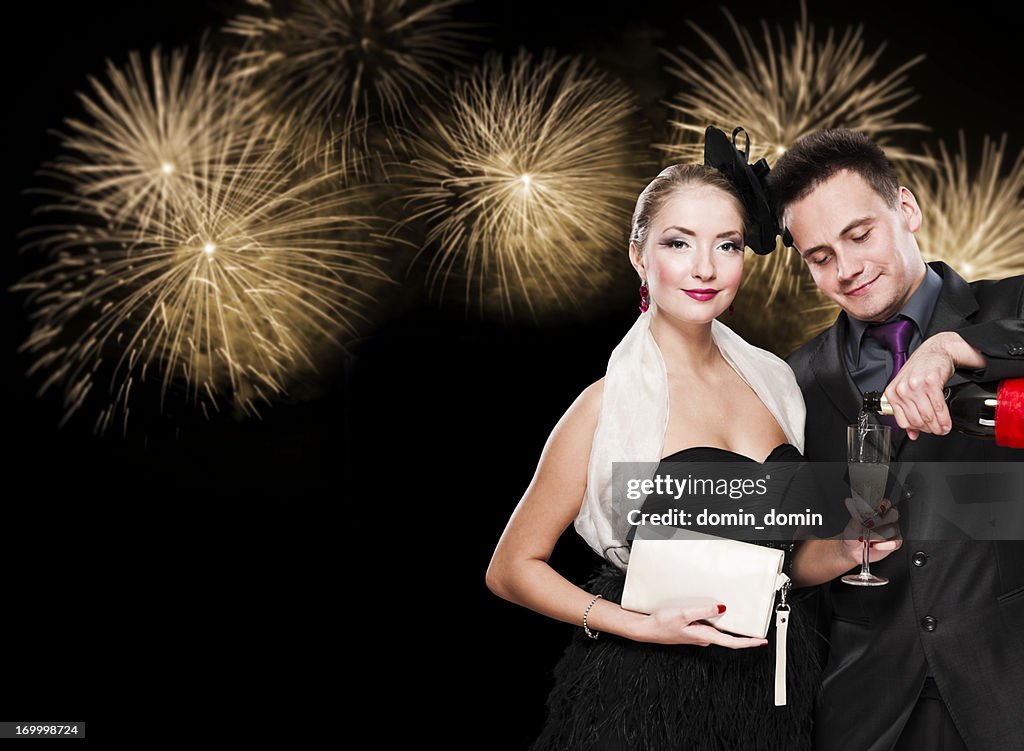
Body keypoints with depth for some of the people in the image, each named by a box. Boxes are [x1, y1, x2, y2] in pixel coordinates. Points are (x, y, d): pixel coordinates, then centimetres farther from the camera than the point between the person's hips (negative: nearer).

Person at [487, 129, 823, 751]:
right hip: (651, 693, -5)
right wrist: (640, 626, -19)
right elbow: (513, 568, -8)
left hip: (773, 688, 6)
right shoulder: (612, 403, -13)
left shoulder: (771, 379, 3)